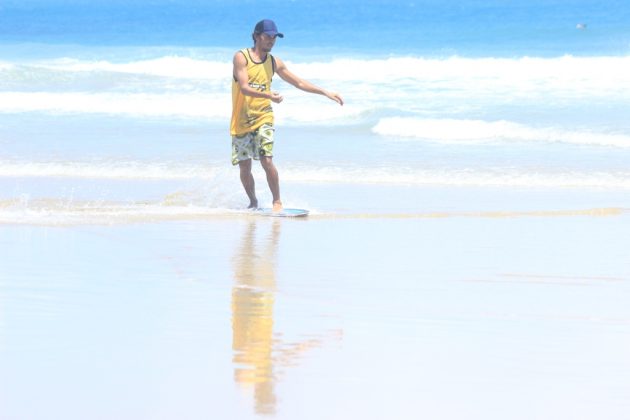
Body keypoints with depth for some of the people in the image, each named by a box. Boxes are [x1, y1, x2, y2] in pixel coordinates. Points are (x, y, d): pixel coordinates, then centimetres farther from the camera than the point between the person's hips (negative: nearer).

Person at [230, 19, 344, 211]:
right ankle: (253, 202, 25)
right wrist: (268, 95, -35)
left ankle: (277, 201, -6)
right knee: (244, 167, 4)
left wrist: (325, 93, 7)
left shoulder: (274, 62, 6)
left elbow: (298, 82, 14)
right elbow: (244, 87, -19)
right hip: (241, 121, -1)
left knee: (266, 161, -16)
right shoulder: (241, 57, -7)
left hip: (263, 118, 1)